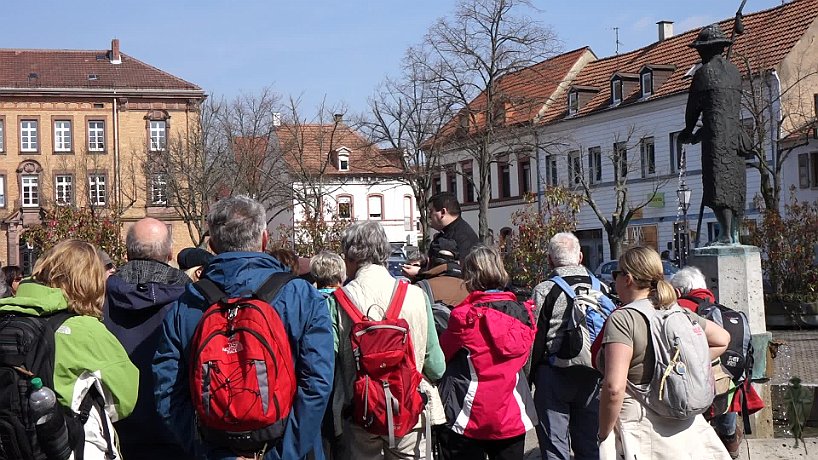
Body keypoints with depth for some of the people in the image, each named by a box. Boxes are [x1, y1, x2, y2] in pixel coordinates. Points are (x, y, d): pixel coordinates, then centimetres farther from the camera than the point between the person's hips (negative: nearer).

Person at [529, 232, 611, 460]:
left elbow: (535, 339, -8)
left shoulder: (545, 290, -9)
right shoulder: (601, 288, 4)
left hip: (554, 375, -4)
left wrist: (530, 376, 1)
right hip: (592, 375, 4)